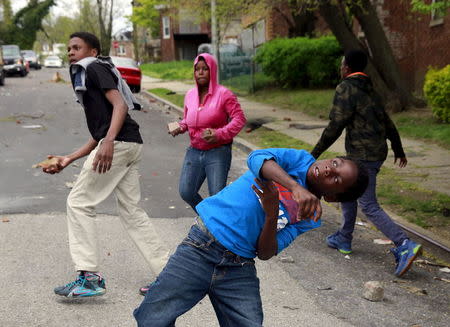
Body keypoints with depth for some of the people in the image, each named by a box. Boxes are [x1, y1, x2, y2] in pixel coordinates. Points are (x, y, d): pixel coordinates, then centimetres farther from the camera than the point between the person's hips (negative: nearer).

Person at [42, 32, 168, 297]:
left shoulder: (94, 68, 3)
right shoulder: (83, 78, 30)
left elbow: (120, 104, -14)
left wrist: (108, 142, -28)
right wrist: (68, 160, 24)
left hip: (118, 142, -9)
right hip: (131, 145, 9)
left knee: (79, 203, -3)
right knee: (132, 211, 11)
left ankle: (90, 277, -4)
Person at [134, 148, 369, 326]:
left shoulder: (310, 218, 4)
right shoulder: (301, 160, 1)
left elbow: (265, 253, -5)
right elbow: (257, 158, -21)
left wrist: (271, 215, -23)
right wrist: (297, 188, -36)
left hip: (239, 269, 2)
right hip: (201, 248, -2)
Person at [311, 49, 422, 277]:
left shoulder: (345, 89, -12)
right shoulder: (369, 90, 15)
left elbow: (335, 126, -16)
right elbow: (387, 122, 20)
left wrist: (314, 154, -10)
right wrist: (398, 150, 30)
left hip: (362, 156, -9)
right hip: (377, 153, 9)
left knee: (369, 206, -9)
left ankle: (405, 246, -18)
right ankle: (344, 239, 32)